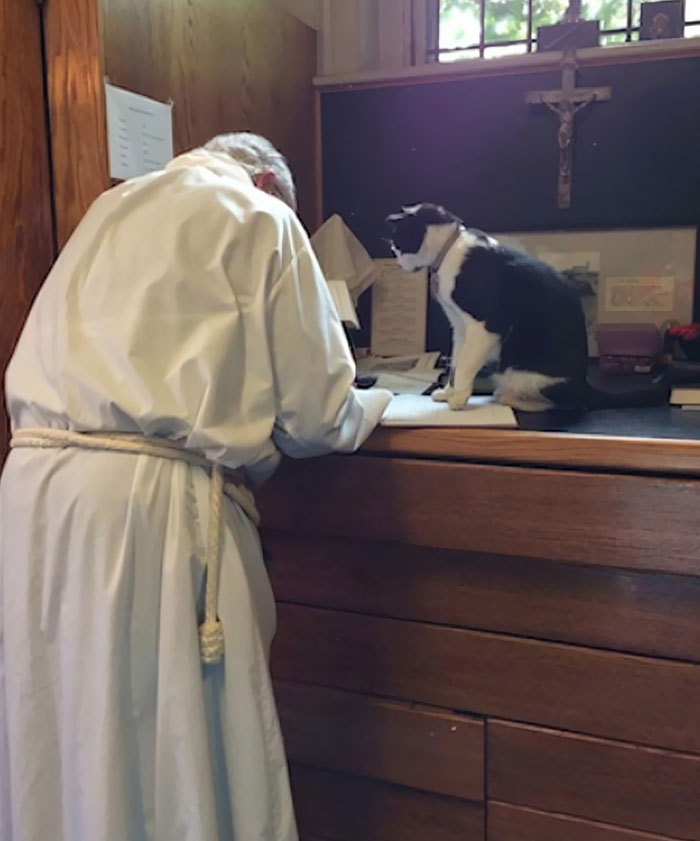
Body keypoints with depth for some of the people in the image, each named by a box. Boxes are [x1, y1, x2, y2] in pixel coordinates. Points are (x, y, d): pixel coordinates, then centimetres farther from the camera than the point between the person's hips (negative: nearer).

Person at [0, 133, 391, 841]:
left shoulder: (112, 208, 22)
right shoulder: (260, 218, 4)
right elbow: (315, 414, 0)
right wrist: (369, 405, 21)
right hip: (150, 497, -6)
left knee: (61, 725, 18)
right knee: (173, 736, 7)